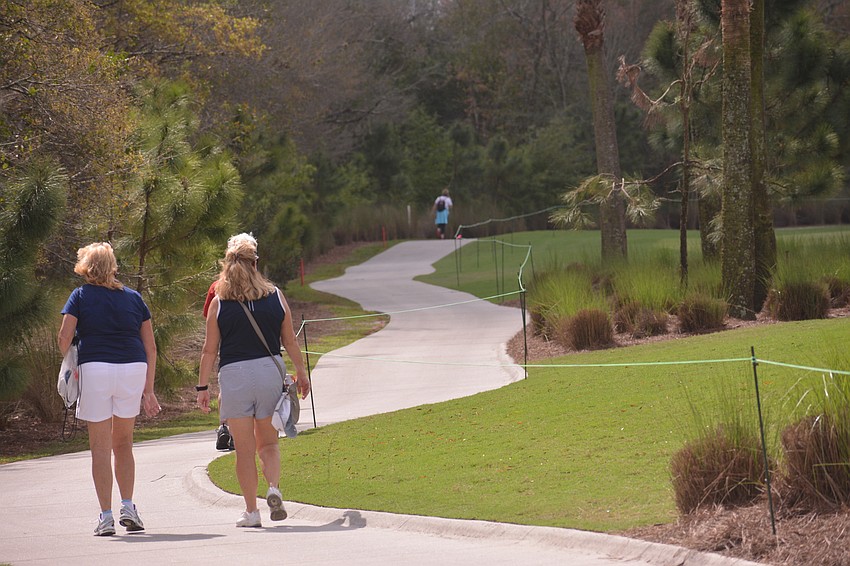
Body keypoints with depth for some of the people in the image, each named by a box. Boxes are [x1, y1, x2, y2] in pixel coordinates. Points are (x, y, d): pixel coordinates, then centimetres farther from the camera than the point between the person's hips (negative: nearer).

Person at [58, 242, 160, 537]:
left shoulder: (81, 296, 5)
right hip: (134, 369, 3)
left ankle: (106, 516, 1)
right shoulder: (133, 297, 13)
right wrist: (149, 389, 14)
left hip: (95, 368, -2)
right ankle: (127, 506, 7)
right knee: (123, 443, 18)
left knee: (100, 447, 4)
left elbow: (64, 338, -6)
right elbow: (151, 348, 10)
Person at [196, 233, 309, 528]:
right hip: (270, 371, 2)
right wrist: (301, 374, 18)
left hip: (234, 374, -2)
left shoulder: (219, 302, -2)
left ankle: (251, 511, 6)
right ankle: (273, 488, -11)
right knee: (268, 442, 15)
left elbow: (210, 350, -1)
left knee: (244, 448, 6)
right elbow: (290, 341, 7)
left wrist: (202, 387, 5)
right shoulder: (275, 297, 3)